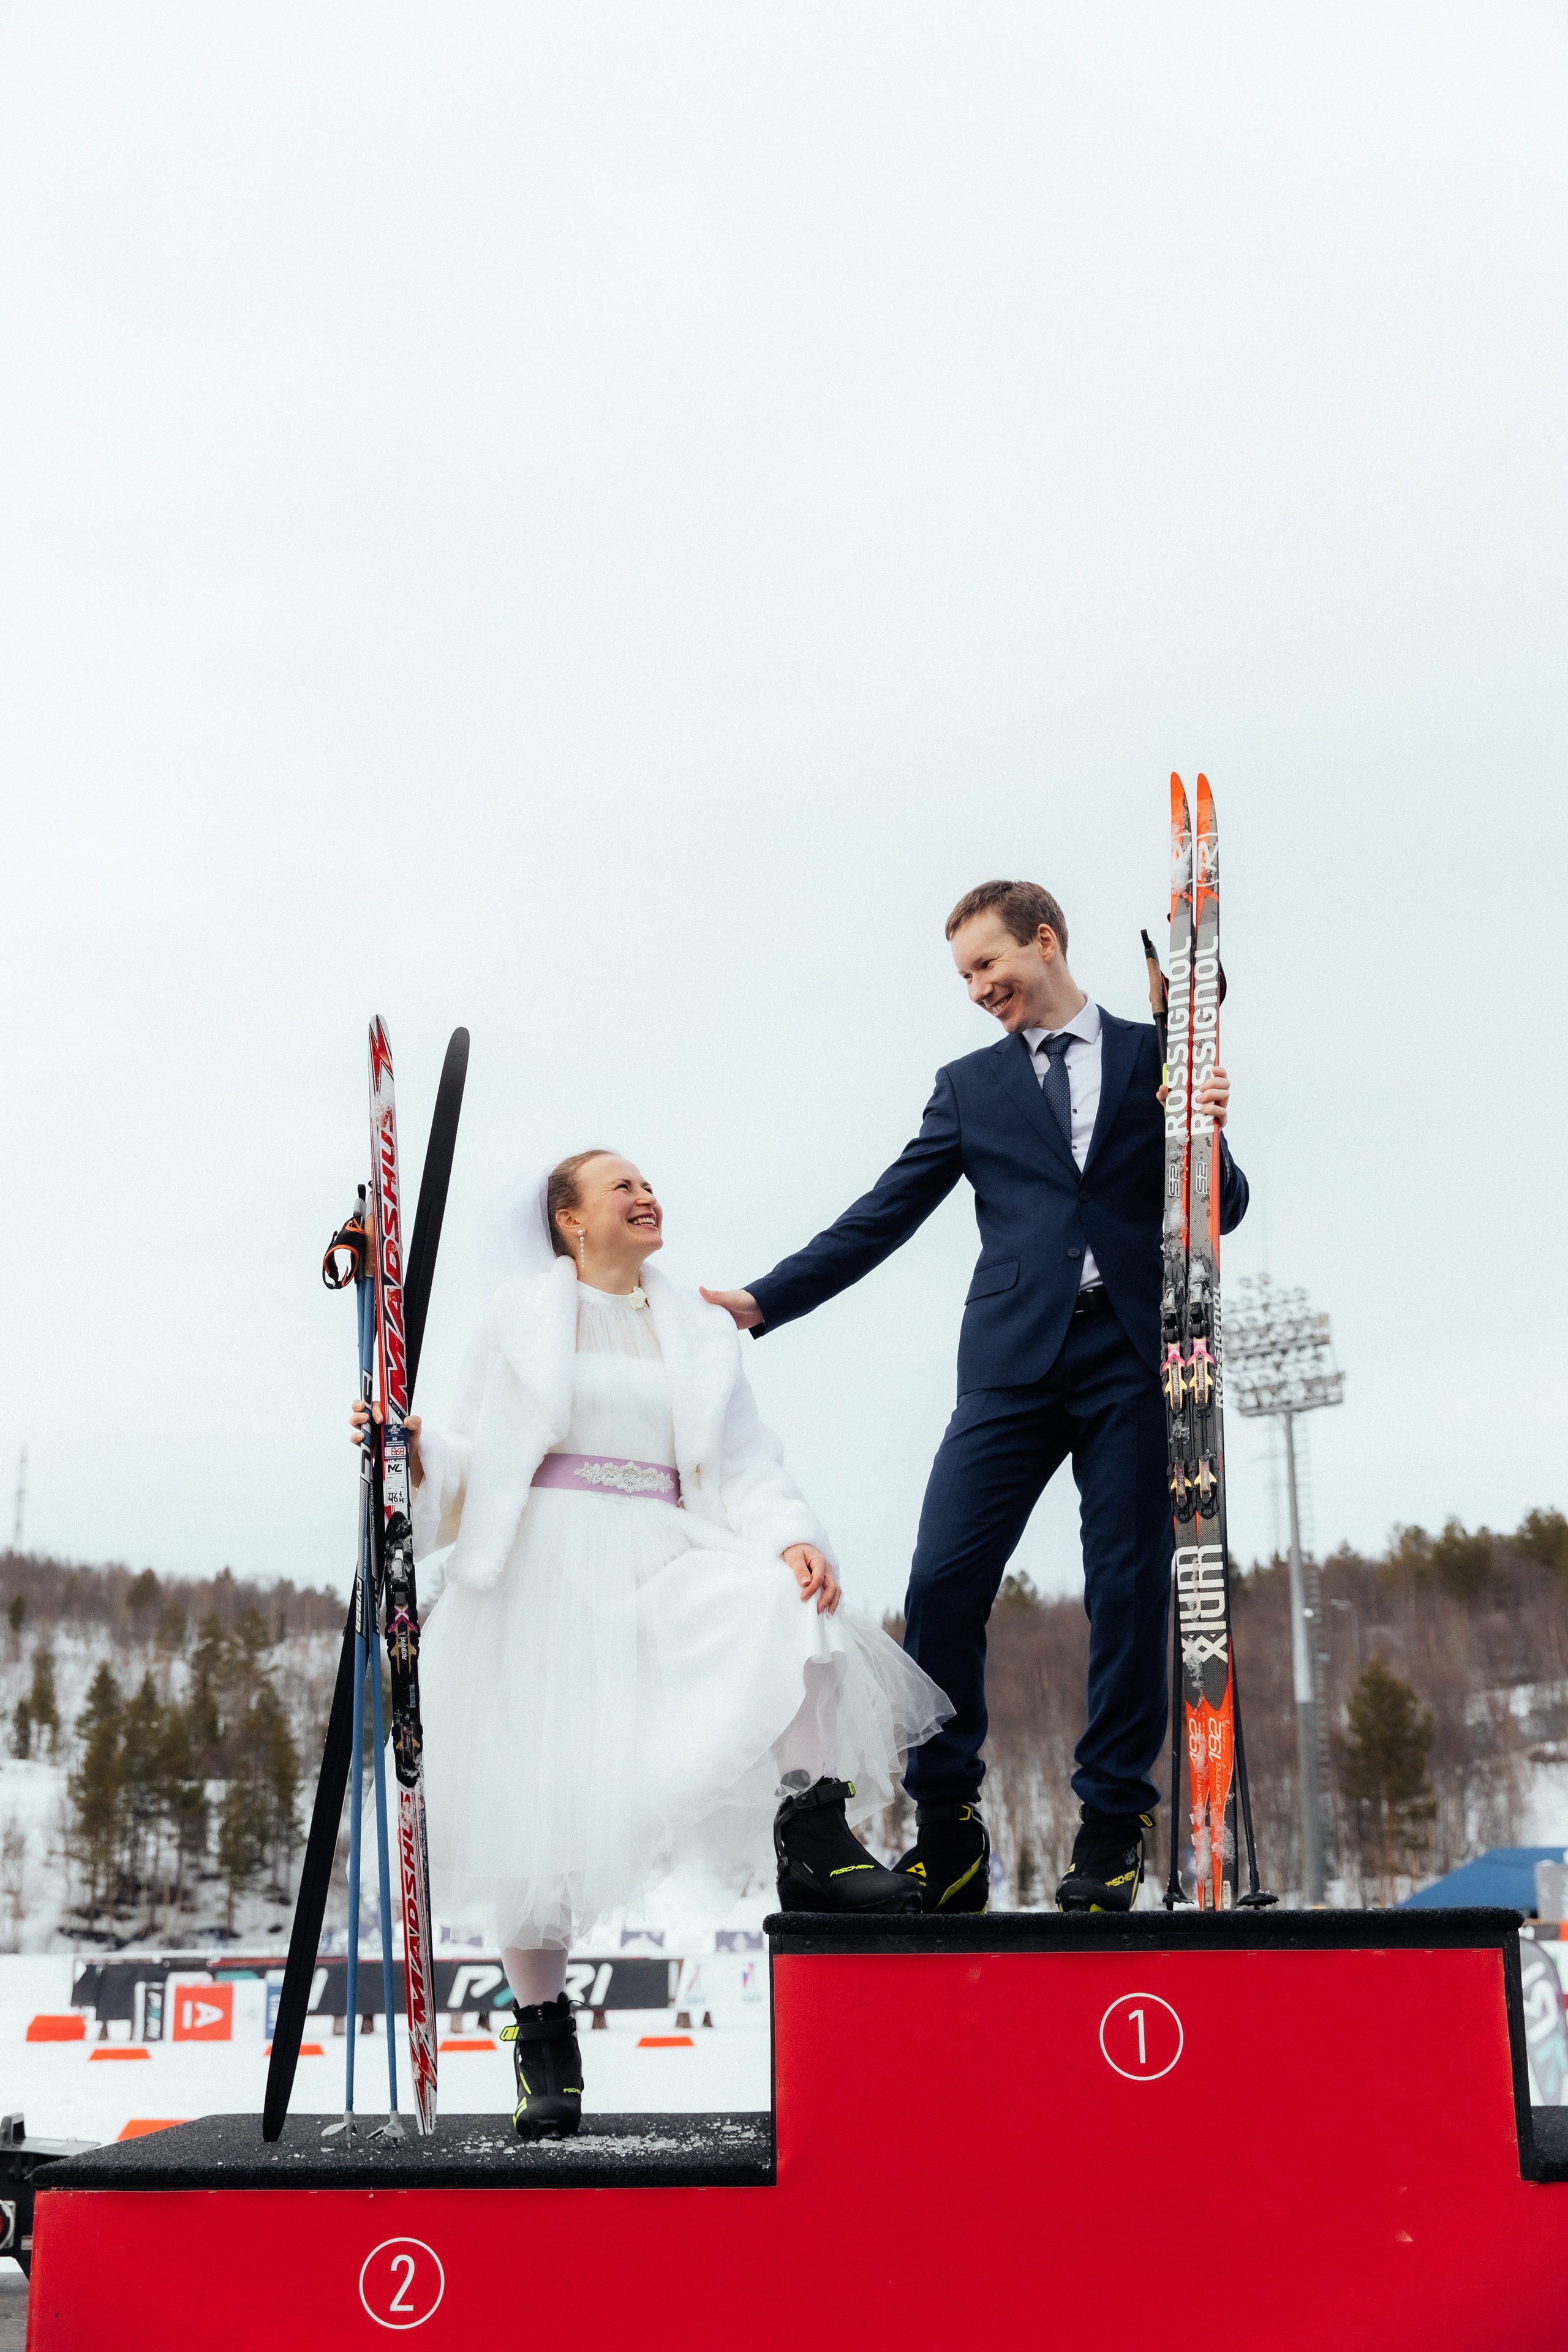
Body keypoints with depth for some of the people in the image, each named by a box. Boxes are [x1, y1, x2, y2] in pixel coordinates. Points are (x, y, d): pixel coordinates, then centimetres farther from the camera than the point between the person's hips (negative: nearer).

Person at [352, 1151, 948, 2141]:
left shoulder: (698, 1332, 18)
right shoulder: (523, 1318, 12)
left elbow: (747, 1465, 8)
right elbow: (471, 1464, 11)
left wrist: (792, 1537, -11)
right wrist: (412, 1451, -11)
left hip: (657, 1566, 2)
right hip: (544, 1566, -1)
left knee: (792, 1600, -29)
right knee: (536, 1806, -4)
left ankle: (814, 1839, -24)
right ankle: (545, 2033, 13)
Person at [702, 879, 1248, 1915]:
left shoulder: (1158, 1055, 13)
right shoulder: (970, 1086, 17)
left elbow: (1221, 1213, 11)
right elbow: (881, 1218, 13)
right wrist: (762, 1302, 4)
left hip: (1133, 1356, -1)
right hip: (1016, 1357, 1)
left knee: (1130, 1587, -1)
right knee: (942, 1583, -9)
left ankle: (1112, 1826, 10)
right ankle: (948, 1831, 1)